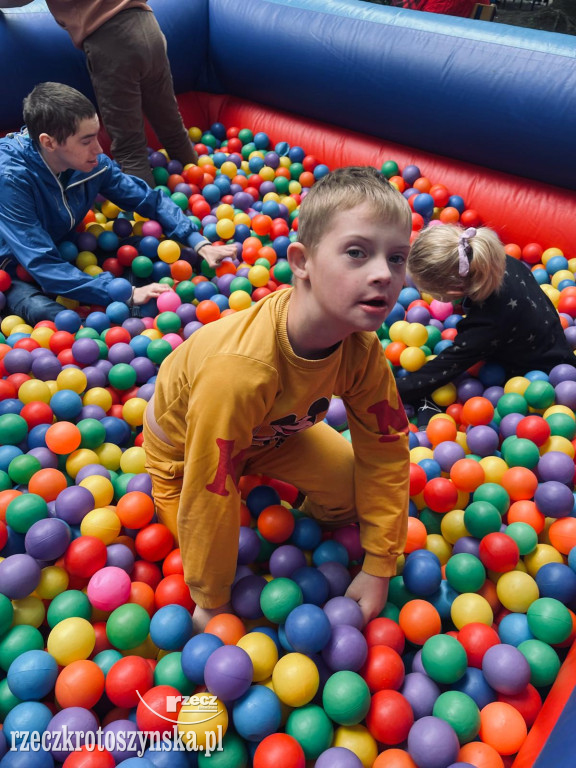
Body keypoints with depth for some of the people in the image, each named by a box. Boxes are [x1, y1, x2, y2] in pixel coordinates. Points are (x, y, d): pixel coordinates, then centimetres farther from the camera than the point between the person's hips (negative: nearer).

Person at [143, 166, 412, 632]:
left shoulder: (362, 348, -26)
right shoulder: (237, 370, -46)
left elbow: (386, 453, -15)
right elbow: (208, 499, -35)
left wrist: (379, 571, -11)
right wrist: (211, 603, -17)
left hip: (272, 431, 4)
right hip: (186, 450, -4)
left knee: (355, 486, -10)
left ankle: (322, 519, 26)